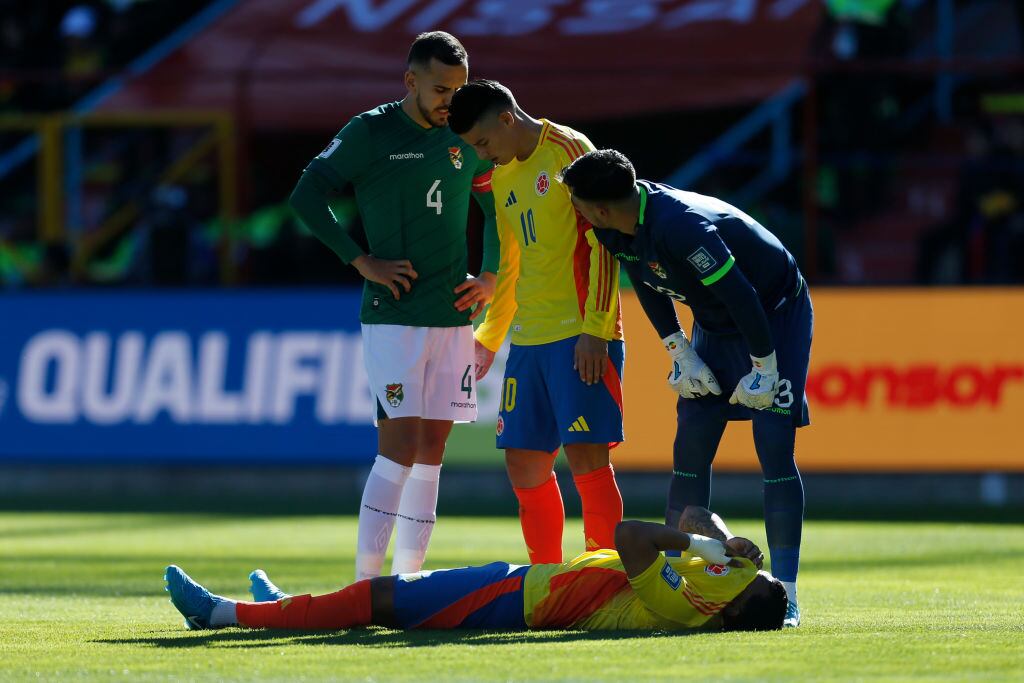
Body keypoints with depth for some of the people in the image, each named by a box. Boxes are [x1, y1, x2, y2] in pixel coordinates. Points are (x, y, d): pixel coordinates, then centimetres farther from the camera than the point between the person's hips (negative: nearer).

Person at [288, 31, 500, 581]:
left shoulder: (463, 140, 10)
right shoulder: (370, 132, -5)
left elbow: (496, 212, 24)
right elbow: (306, 196, -7)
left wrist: (489, 279, 11)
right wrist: (362, 262, -11)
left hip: (453, 315, 5)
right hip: (392, 315, -5)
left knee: (431, 450, 5)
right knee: (400, 446, -13)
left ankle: (407, 580, 9)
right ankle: (366, 581, -11)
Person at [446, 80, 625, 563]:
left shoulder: (567, 150, -7)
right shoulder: (501, 177, 17)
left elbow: (603, 240, -12)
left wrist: (595, 329, -17)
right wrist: (489, 336, 23)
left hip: (581, 336, -8)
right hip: (528, 338, 8)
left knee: (586, 455, -11)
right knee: (524, 464, 5)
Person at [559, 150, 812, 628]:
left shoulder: (680, 227, -37)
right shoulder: (616, 232, -10)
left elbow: (742, 297, -32)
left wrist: (764, 369, -23)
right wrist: (679, 352, 4)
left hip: (775, 316, -8)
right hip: (715, 324, 8)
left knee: (774, 446, -14)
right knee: (691, 447, 2)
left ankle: (785, 592, -12)